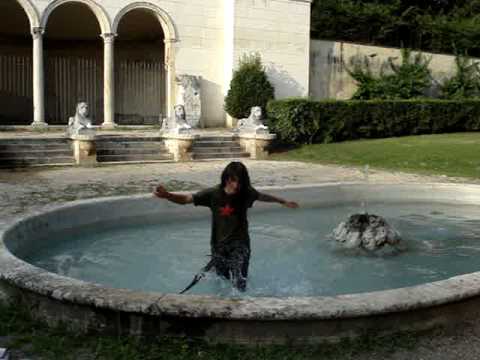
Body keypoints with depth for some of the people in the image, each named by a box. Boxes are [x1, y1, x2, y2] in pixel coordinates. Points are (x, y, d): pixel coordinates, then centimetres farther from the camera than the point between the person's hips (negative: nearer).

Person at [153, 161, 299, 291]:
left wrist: (283, 201, 23)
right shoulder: (213, 194, -14)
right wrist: (167, 195, -36)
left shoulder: (246, 193, -10)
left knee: (239, 285, -10)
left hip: (240, 244, -1)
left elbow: (264, 196, 10)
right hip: (219, 244, 1)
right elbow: (186, 199, -16)